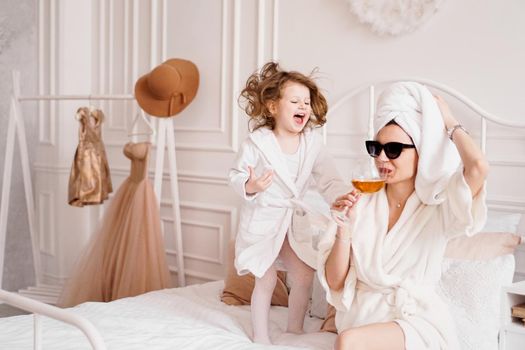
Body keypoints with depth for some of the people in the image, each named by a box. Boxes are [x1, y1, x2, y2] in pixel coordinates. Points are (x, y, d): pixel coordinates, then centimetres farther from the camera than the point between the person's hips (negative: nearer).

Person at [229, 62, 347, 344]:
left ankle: (295, 329, 29)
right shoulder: (256, 142, -16)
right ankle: (260, 336, 23)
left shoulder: (313, 143, -5)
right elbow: (236, 175, -10)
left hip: (294, 220, 5)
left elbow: (329, 180, -3)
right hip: (262, 218, -4)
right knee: (266, 280, 4)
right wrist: (249, 186, -31)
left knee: (304, 277, 7)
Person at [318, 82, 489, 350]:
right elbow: (334, 282, 1)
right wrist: (344, 230, -16)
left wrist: (449, 123, -6)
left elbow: (478, 167, -25)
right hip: (362, 314, 3)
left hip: (417, 319, -3)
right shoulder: (360, 204, 3)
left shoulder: (438, 208, -4)